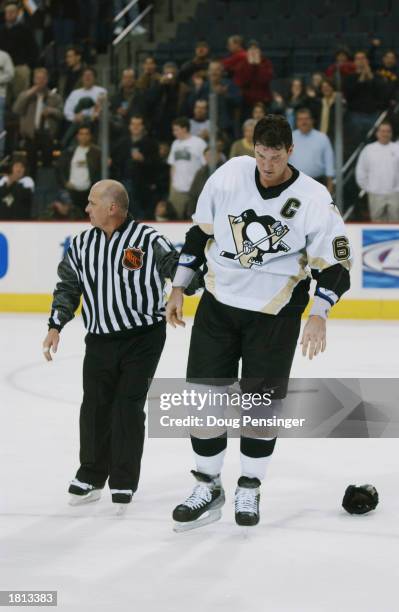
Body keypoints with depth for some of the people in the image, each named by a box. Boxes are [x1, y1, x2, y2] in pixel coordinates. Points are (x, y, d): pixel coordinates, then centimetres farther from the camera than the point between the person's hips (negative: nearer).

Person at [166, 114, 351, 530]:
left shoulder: (313, 199, -13)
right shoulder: (230, 175, -6)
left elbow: (334, 262, -7)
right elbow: (199, 232, 6)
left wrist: (318, 315, -17)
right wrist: (179, 288, 6)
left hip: (275, 313, -2)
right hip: (218, 304, 2)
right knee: (204, 395, 1)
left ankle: (249, 489, 19)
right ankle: (208, 488, 13)